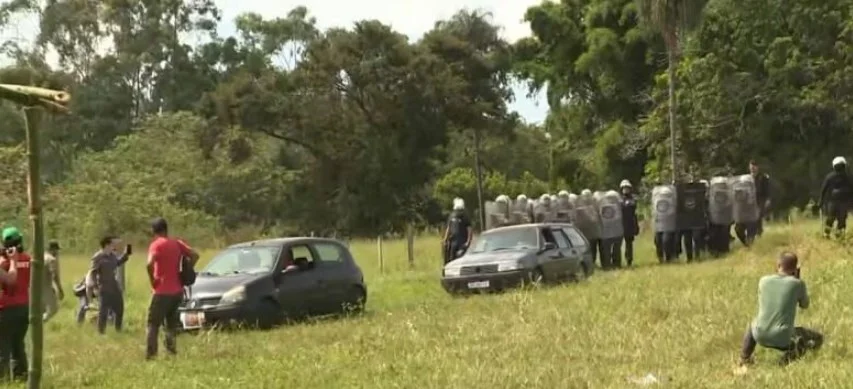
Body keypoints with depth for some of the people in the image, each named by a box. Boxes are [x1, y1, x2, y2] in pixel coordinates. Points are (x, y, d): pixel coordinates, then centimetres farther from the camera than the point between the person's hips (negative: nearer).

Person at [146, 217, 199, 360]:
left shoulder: (156, 245, -10)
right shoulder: (177, 243, 8)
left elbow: (150, 264, -25)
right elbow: (195, 255, 7)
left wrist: (152, 281, -11)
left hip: (162, 292, -6)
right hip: (177, 291, 6)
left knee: (153, 324, 1)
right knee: (171, 324, 20)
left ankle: (150, 355, -7)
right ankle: (172, 352, 11)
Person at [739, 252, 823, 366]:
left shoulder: (764, 281, 1)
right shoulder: (797, 284, -8)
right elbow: (804, 305, 11)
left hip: (761, 336, 4)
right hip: (783, 339, -4)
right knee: (818, 338, 18)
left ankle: (744, 358, 23)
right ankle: (792, 354, -9)